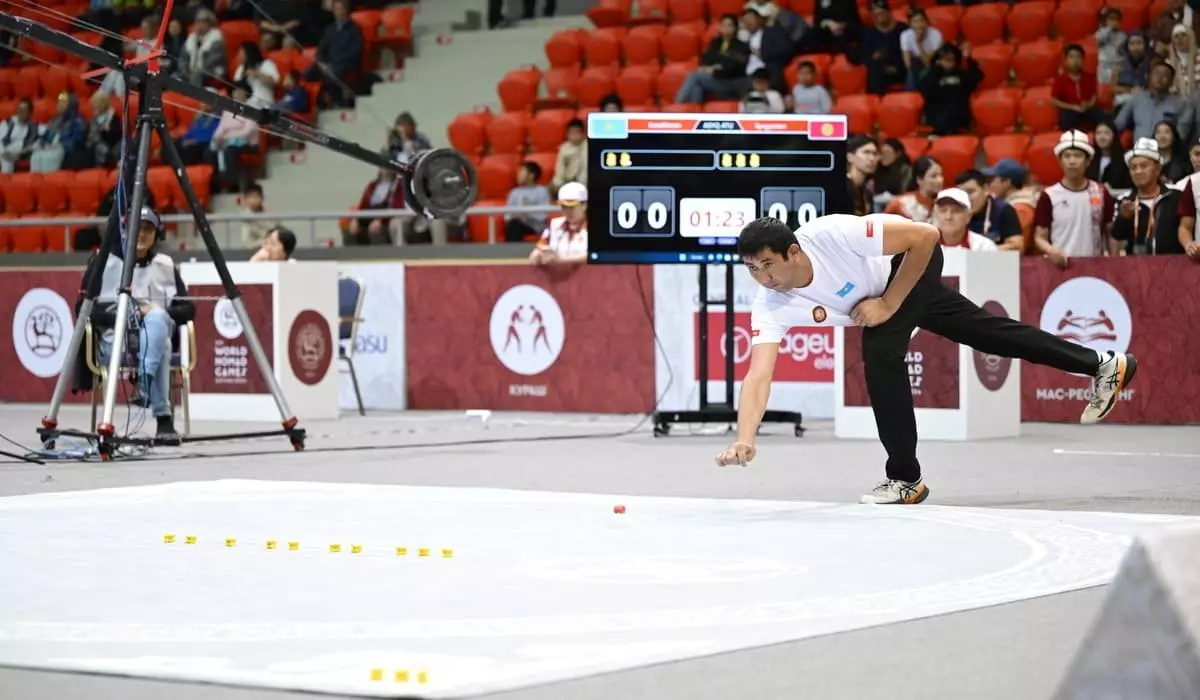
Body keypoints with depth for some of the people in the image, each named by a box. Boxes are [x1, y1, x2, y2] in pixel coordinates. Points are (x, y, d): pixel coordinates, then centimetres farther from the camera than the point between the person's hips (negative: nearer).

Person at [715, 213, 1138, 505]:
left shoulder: (830, 235, -41)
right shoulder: (769, 306, -28)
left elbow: (925, 236, -32)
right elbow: (758, 375, -34)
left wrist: (888, 304, -30)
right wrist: (745, 440, -49)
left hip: (913, 265, -6)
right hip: (881, 297, 6)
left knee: (879, 352, -24)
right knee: (986, 333, 17)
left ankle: (906, 479, -9)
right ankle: (1102, 365, 35)